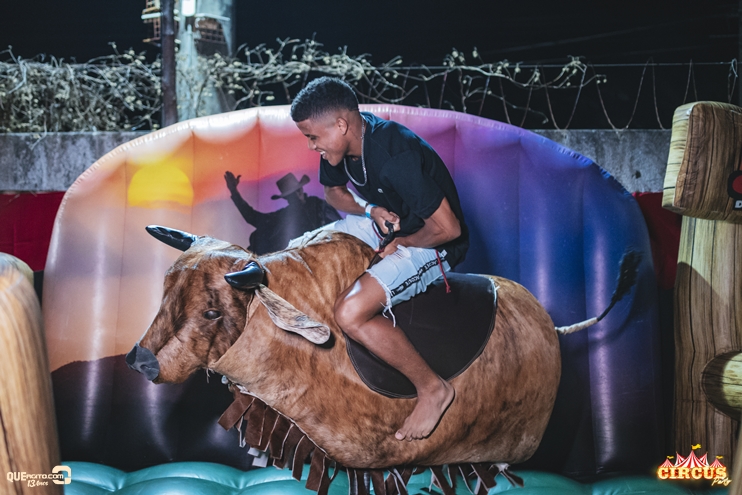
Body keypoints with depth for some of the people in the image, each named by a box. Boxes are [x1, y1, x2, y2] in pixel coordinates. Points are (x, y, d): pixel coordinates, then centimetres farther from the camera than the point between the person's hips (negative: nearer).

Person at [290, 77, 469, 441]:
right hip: (387, 222, 9)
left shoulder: (397, 157, -34)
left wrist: (400, 243, -14)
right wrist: (371, 210, -9)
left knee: (351, 313, -28)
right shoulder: (343, 142, -8)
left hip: (429, 244, -9)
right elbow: (333, 191, 12)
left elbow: (448, 228, -32)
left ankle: (432, 388, -11)